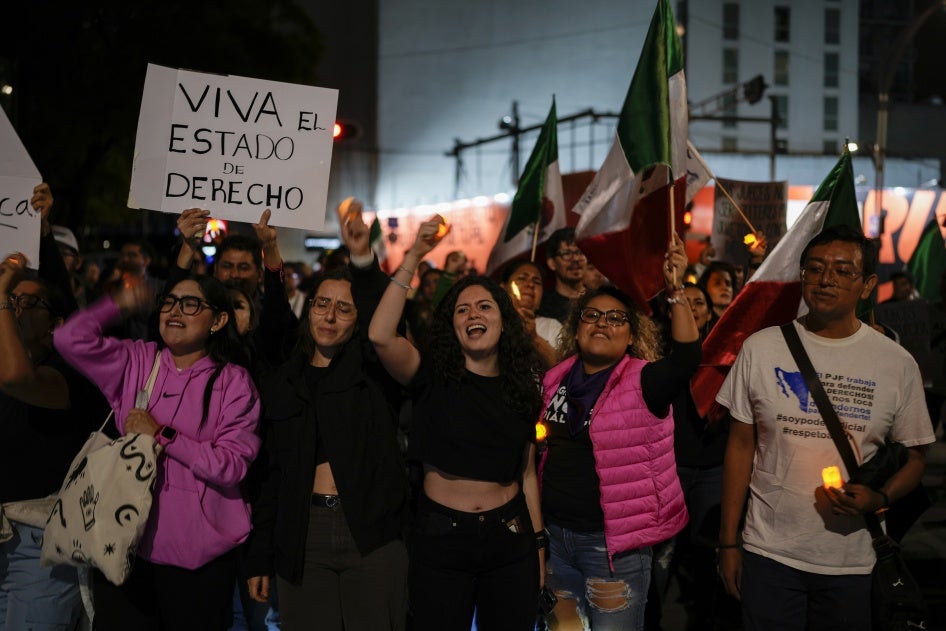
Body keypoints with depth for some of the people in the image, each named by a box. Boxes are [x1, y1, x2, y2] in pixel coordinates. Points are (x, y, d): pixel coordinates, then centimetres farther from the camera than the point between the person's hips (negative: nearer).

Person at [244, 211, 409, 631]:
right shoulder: (284, 384, 12)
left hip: (372, 535, -2)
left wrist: (363, 259, -35)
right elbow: (269, 476, 11)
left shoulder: (372, 371, 4)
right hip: (303, 536, 2)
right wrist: (259, 558, 7)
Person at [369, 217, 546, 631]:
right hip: (440, 534, -2)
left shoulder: (521, 387, 7)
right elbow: (380, 336, -22)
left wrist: (539, 544, 11)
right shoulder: (433, 377, -3)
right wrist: (413, 258, -20)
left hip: (510, 536, 3)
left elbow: (526, 473, 12)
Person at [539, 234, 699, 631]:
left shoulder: (643, 382, -10)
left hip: (613, 542, -5)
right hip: (555, 535, 5)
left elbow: (687, 357, -30)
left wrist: (675, 292, -38)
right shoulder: (556, 380, 6)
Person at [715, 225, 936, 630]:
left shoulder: (897, 364, -1)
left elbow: (914, 459, 6)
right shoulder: (761, 349, -1)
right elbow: (741, 446, 2)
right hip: (769, 553, 0)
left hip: (851, 564, 1)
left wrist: (878, 499, -15)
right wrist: (728, 542, 1)